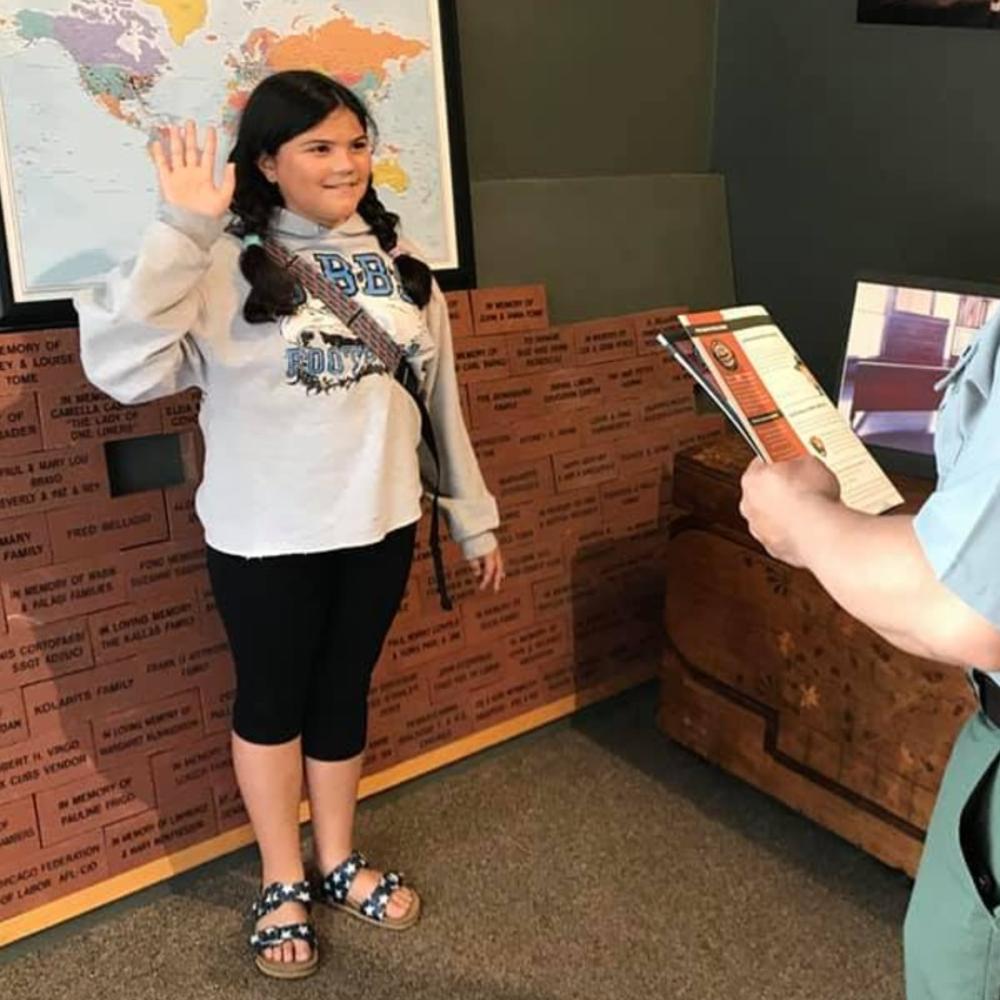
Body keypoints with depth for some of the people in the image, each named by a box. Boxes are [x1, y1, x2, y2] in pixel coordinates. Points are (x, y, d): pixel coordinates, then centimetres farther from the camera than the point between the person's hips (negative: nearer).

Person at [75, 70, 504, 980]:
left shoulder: (398, 259, 4)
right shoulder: (223, 264, -12)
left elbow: (439, 395, 8)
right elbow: (120, 368, -24)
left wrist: (474, 518, 10)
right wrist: (181, 234, -31)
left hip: (380, 524, 4)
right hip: (266, 536, -4)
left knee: (345, 693, 18)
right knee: (273, 700, 13)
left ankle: (338, 863, 39)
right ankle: (282, 883, 35)